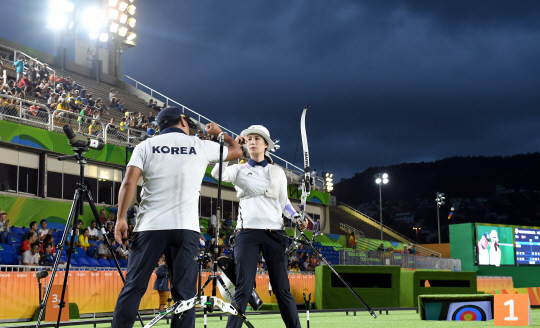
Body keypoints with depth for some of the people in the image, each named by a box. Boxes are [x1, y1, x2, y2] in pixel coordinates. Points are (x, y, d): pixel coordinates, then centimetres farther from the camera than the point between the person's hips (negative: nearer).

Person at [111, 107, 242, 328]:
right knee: (184, 293, 1)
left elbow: (129, 182, -4)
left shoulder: (146, 146, 8)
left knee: (133, 288, 3)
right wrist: (218, 132, 42)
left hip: (150, 227, 1)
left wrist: (121, 218, -2)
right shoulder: (200, 146, 9)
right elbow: (236, 150, 25)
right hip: (186, 228, 0)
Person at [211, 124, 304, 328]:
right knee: (243, 287, -8)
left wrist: (296, 217, 0)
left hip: (274, 232, 1)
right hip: (247, 232, -1)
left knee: (282, 288, -1)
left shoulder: (278, 172, 17)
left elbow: (284, 202, 18)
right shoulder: (239, 170, 12)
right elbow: (217, 173, -8)